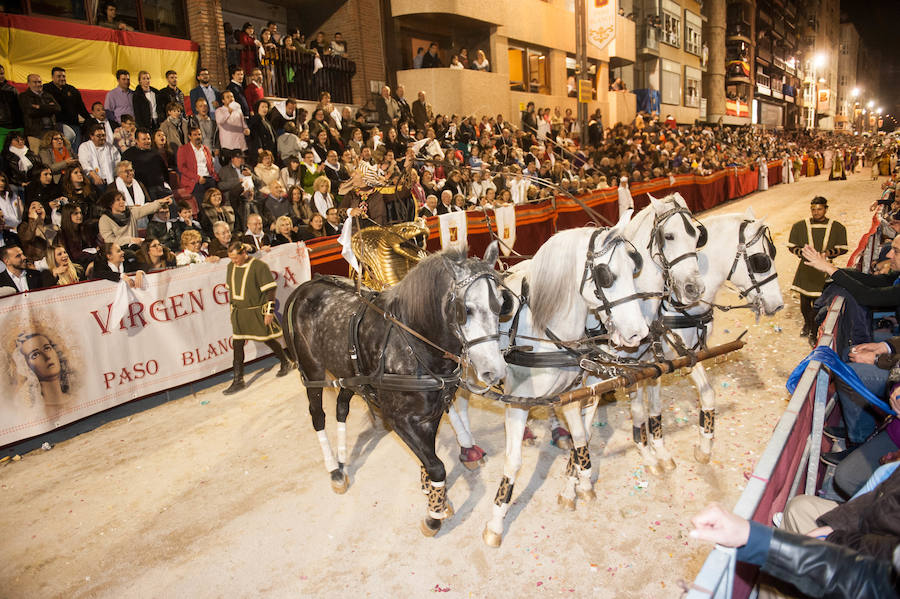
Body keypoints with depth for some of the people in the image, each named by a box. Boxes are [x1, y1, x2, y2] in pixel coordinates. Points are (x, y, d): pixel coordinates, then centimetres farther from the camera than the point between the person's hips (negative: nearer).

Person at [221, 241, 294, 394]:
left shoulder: (259, 266, -14)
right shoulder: (231, 267, 6)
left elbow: (270, 290, -13)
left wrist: (269, 311, -15)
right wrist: (233, 308, 18)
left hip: (257, 311, -6)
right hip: (239, 312, 6)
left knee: (268, 340, 7)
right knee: (237, 344, 2)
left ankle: (287, 363, 31)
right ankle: (238, 380, 8)